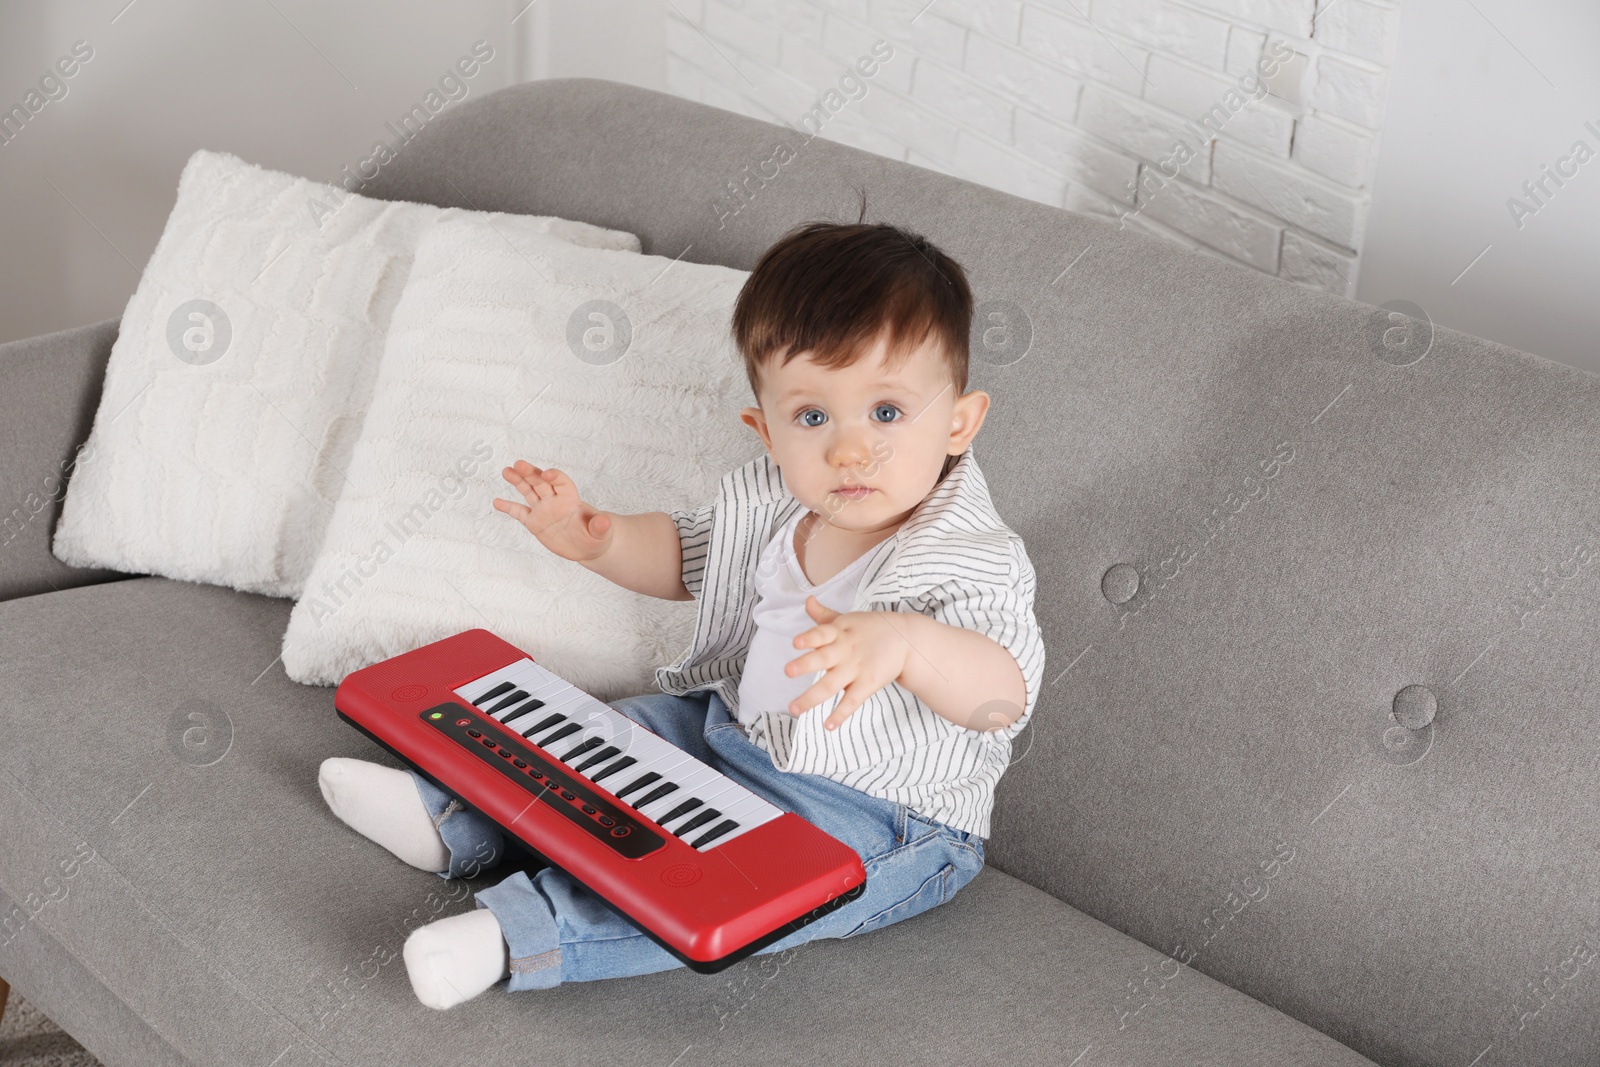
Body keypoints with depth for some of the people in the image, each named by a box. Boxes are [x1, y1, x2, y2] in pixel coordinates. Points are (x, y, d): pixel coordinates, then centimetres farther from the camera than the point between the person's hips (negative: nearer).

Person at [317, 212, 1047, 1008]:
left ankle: (521, 932, -37)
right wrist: (596, 540, -2)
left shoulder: (967, 557, -26)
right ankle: (450, 819, 13)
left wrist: (904, 643, -60)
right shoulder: (768, 501, -3)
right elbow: (686, 556, 17)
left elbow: (1006, 693, -41)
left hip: (878, 815, -8)